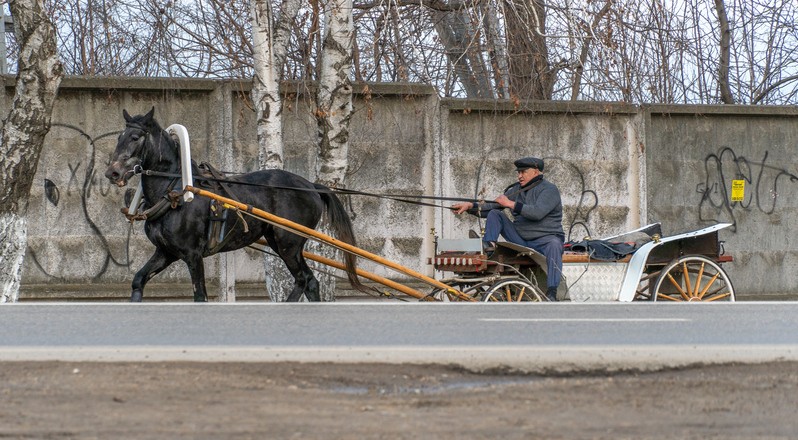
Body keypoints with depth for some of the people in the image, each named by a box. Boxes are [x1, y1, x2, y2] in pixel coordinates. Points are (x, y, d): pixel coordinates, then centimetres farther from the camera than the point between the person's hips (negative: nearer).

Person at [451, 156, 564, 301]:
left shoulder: (549, 189, -6)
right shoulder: (517, 189, 16)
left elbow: (537, 212, -24)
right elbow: (492, 206, 13)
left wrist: (511, 204, -20)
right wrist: (471, 206, -3)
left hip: (544, 239, -6)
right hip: (520, 239, 6)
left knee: (554, 245, -41)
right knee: (494, 214, -2)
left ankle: (551, 294, -47)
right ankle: (488, 244, -27)